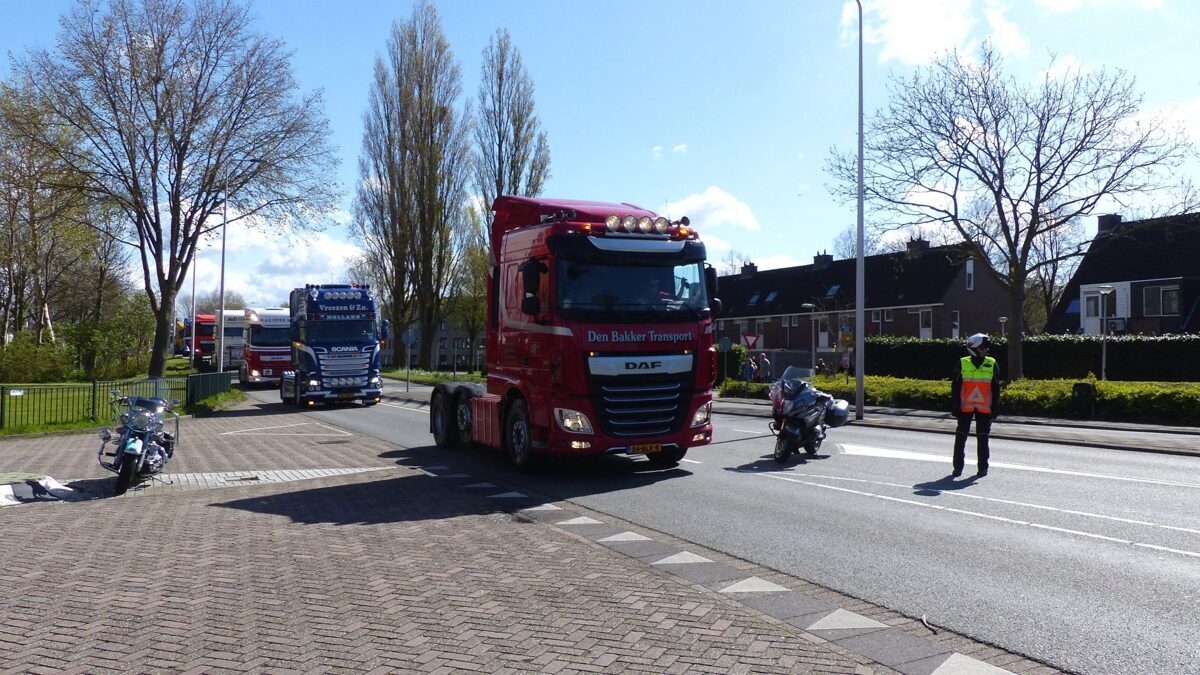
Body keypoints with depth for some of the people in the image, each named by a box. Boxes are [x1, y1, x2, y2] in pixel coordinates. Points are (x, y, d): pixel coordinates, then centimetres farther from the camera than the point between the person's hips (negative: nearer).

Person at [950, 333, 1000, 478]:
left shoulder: (992, 364, 3)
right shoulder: (963, 363, -1)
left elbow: (996, 388, 8)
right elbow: (955, 386, 2)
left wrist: (994, 407, 4)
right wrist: (956, 406, -2)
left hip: (985, 408, 1)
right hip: (965, 407, -1)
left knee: (982, 438, 8)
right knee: (960, 437, 3)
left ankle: (982, 467, 17)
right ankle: (957, 467, 11)